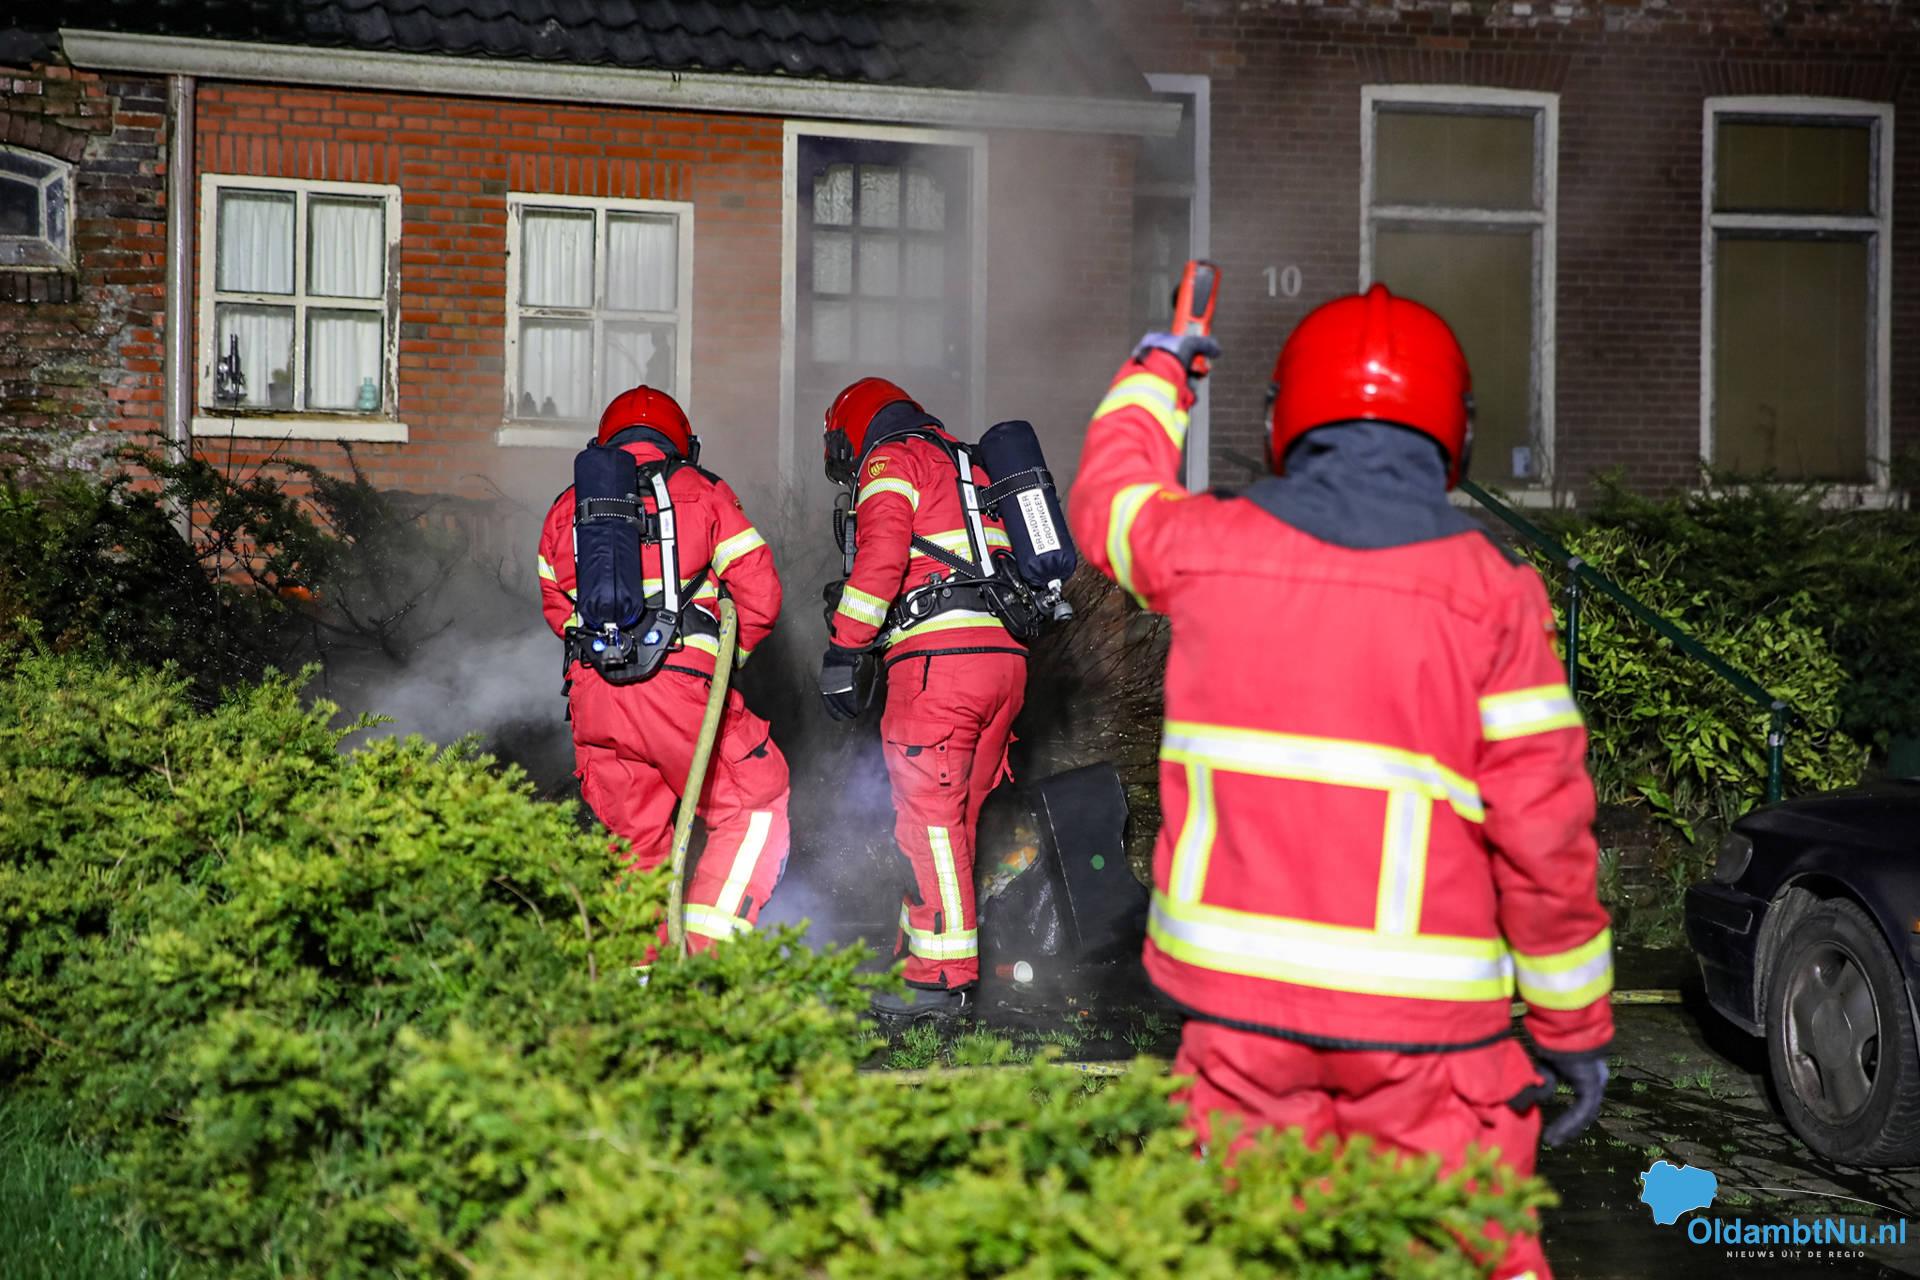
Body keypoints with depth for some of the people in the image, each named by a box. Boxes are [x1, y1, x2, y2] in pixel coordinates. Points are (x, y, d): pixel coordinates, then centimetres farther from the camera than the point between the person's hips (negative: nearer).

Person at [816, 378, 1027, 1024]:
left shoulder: (889, 461, 4)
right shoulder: (968, 466, 30)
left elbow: (880, 558, -13)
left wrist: (841, 654, -12)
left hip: (940, 655, -8)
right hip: (1008, 655, 9)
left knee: (929, 814, -7)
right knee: (956, 816, 13)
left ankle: (941, 981, -8)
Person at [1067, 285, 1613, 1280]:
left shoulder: (1207, 547, 0)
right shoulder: (1492, 594, -6)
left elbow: (1108, 501, 26)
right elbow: (1544, 834, -5)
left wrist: (1157, 374, 44)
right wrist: (1575, 1029, 6)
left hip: (1238, 1003, 2)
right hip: (1420, 1017, -2)